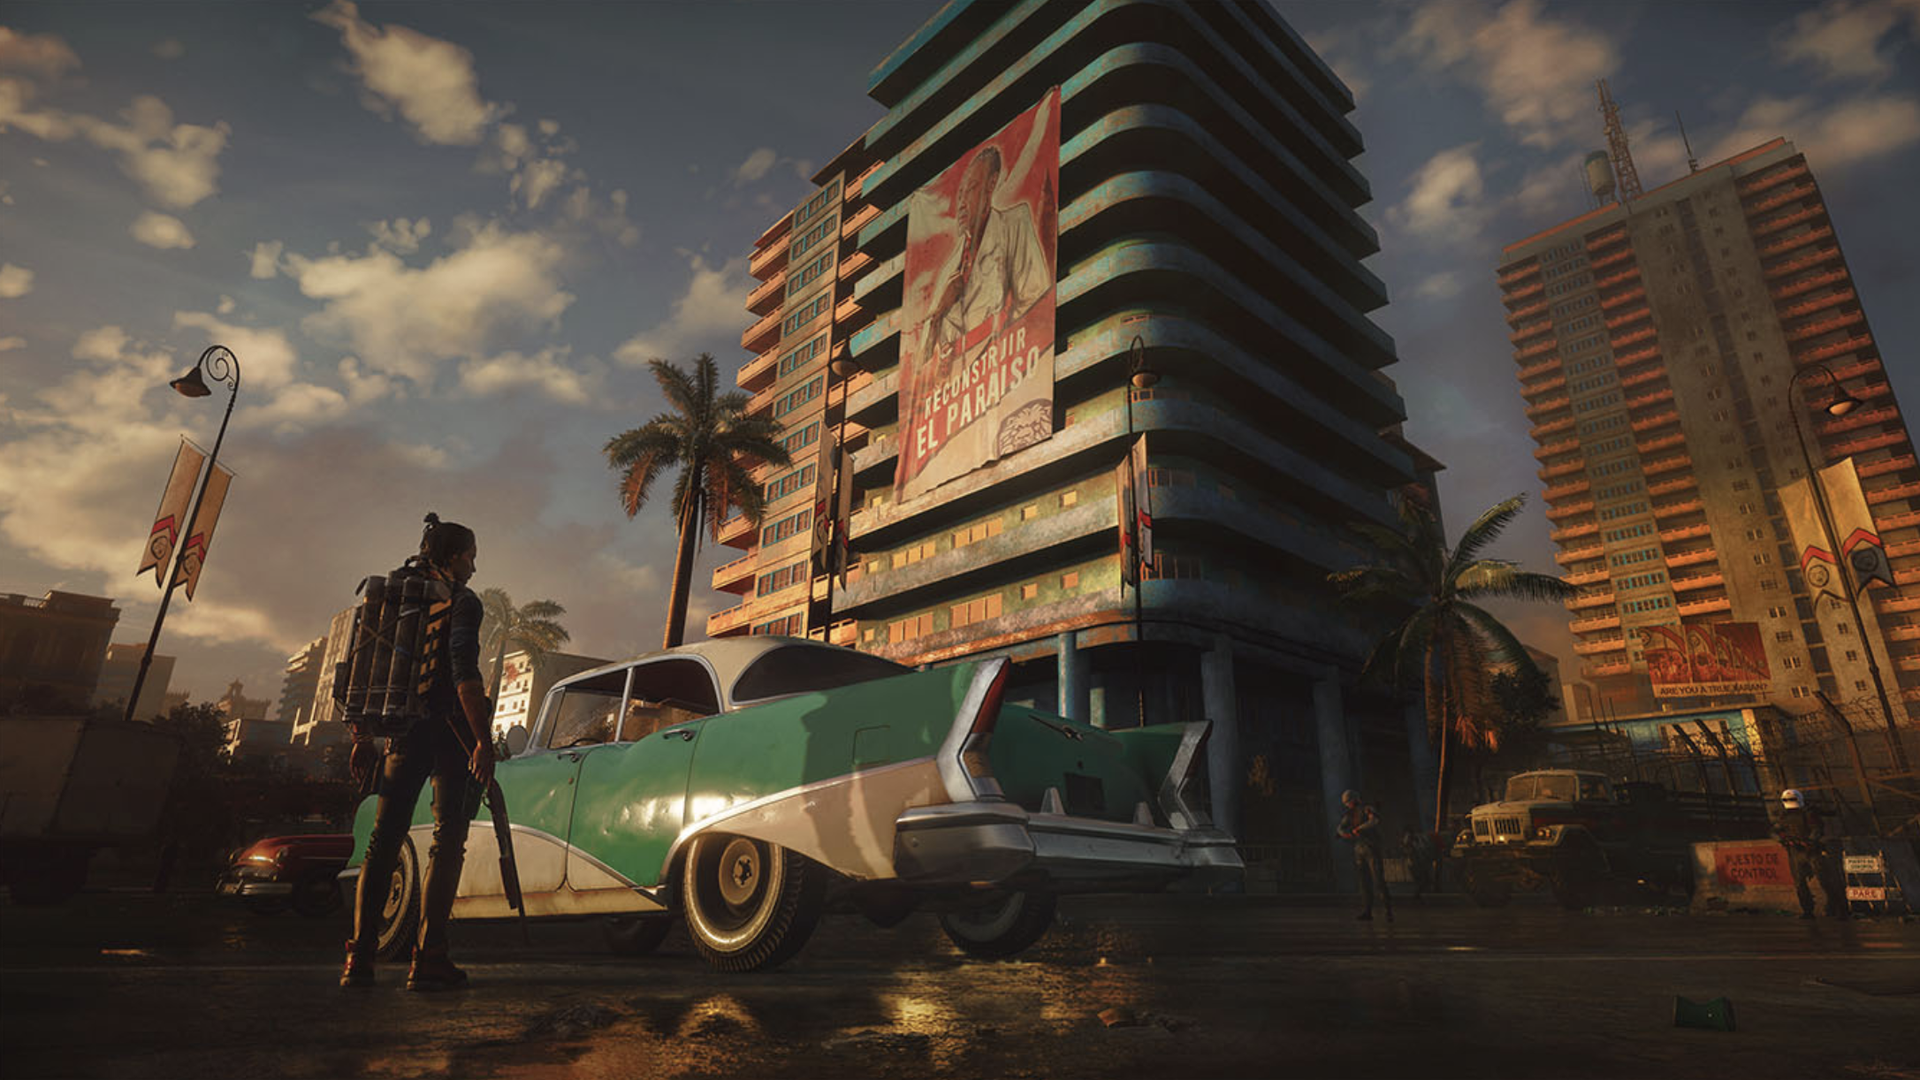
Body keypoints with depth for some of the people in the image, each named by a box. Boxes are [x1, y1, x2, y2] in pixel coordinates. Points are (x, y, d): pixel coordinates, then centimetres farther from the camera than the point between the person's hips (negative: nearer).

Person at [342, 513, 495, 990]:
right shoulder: (460, 602, -6)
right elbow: (465, 674, -18)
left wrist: (363, 737, 20)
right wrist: (484, 740, -20)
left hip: (403, 734, 7)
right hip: (448, 732, -6)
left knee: (384, 838, 10)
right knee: (448, 839, -3)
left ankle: (359, 959, 9)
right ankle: (428, 960, -6)